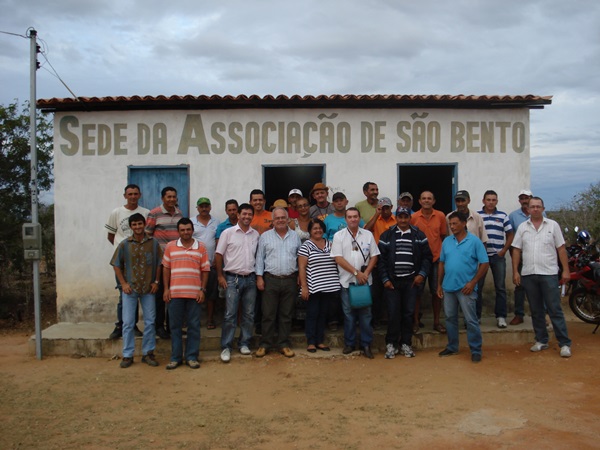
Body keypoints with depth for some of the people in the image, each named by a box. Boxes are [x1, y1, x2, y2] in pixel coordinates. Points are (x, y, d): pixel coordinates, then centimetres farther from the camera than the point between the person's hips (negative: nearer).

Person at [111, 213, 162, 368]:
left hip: (148, 289, 1)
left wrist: (156, 282, -1)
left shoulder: (153, 243, 0)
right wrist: (123, 283, -3)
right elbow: (116, 265, 4)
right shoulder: (124, 244, -1)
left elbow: (159, 264, 6)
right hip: (130, 289, -1)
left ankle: (148, 353, 17)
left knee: (150, 322, 6)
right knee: (128, 323, 3)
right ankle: (127, 355, 13)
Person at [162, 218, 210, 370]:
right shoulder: (170, 246, 6)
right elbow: (166, 268, 8)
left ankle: (192, 357, 14)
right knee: (175, 326, 6)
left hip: (194, 293, 0)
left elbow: (205, 270, 5)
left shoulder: (201, 247, 5)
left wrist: (203, 290, -2)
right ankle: (176, 357, 16)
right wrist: (166, 289, 1)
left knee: (194, 326, 4)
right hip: (175, 293, 1)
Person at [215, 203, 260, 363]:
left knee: (249, 314, 8)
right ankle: (226, 347, 3)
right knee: (230, 314, -5)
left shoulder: (256, 235, 9)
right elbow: (218, 255, -1)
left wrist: (258, 276, 8)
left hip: (250, 278, 4)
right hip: (233, 278, -4)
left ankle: (244, 343, 21)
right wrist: (220, 276, -4)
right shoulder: (228, 233, -2)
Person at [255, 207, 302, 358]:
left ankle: (284, 344, 17)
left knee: (286, 314, 8)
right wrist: (259, 277, -3)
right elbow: (260, 258, 4)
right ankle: (265, 344, 11)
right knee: (268, 314, 2)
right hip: (270, 280, -1)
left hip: (290, 280, 2)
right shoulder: (265, 236, 4)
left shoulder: (295, 236, 9)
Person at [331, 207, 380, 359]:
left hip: (364, 280, 1)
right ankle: (349, 343, 18)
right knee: (348, 313, 7)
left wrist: (366, 273, -8)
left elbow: (374, 256, 6)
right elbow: (338, 258, -7)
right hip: (347, 280, -1)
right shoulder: (338, 236, -1)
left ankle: (366, 344, 11)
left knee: (365, 313, 3)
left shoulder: (368, 235, 6)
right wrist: (356, 272, -12)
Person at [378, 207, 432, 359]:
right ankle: (391, 344, 11)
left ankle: (406, 344, 17)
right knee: (393, 313, -1)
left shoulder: (419, 235, 5)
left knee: (409, 313, 6)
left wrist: (422, 274, -6)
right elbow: (381, 259, 1)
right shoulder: (387, 235, 2)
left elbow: (427, 257, 6)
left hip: (411, 281, 1)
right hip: (392, 281, -1)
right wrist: (385, 279, -5)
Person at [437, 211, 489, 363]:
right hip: (448, 287, 5)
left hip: (466, 288, -5)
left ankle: (476, 350, 10)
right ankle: (452, 347, 27)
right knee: (450, 318, 14)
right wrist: (439, 284, 9)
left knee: (471, 320, -1)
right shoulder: (447, 241, 7)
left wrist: (473, 282, -13)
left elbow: (484, 264, -7)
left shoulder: (474, 241, -6)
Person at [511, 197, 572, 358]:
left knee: (555, 310, -2)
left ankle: (564, 343, 2)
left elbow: (561, 249, 2)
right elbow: (516, 251, 8)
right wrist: (515, 271, 1)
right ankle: (541, 341, 21)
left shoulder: (553, 225, 3)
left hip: (549, 273, -3)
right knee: (536, 310, 11)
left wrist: (566, 270, -4)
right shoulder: (522, 227, 8)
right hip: (528, 274, 3)